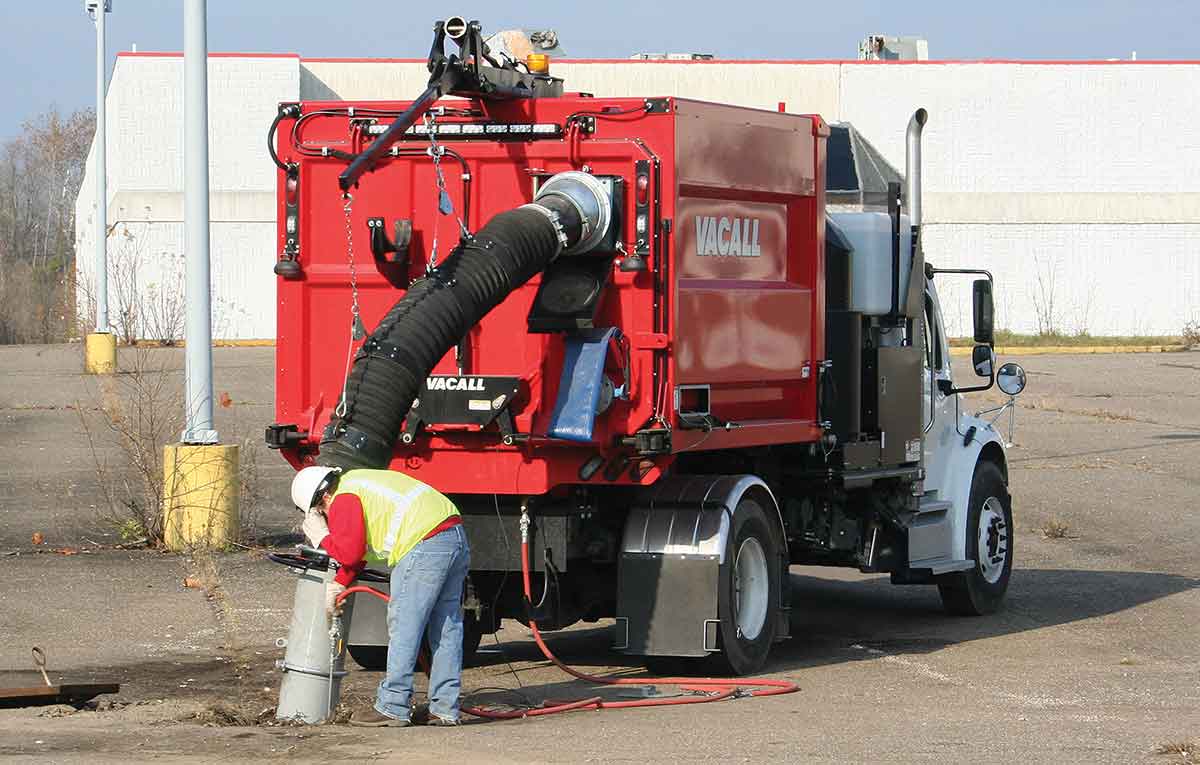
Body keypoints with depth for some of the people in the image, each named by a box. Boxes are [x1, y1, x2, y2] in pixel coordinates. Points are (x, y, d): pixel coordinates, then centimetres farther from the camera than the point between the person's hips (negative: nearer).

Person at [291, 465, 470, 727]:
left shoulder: (344, 500, -2)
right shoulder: (358, 483, 29)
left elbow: (350, 553, -7)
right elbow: (361, 550, 32)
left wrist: (322, 538, 10)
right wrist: (339, 584, 27)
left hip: (425, 546, -10)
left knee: (403, 626, -3)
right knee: (447, 627, 12)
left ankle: (393, 708, 0)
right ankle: (445, 710, 16)